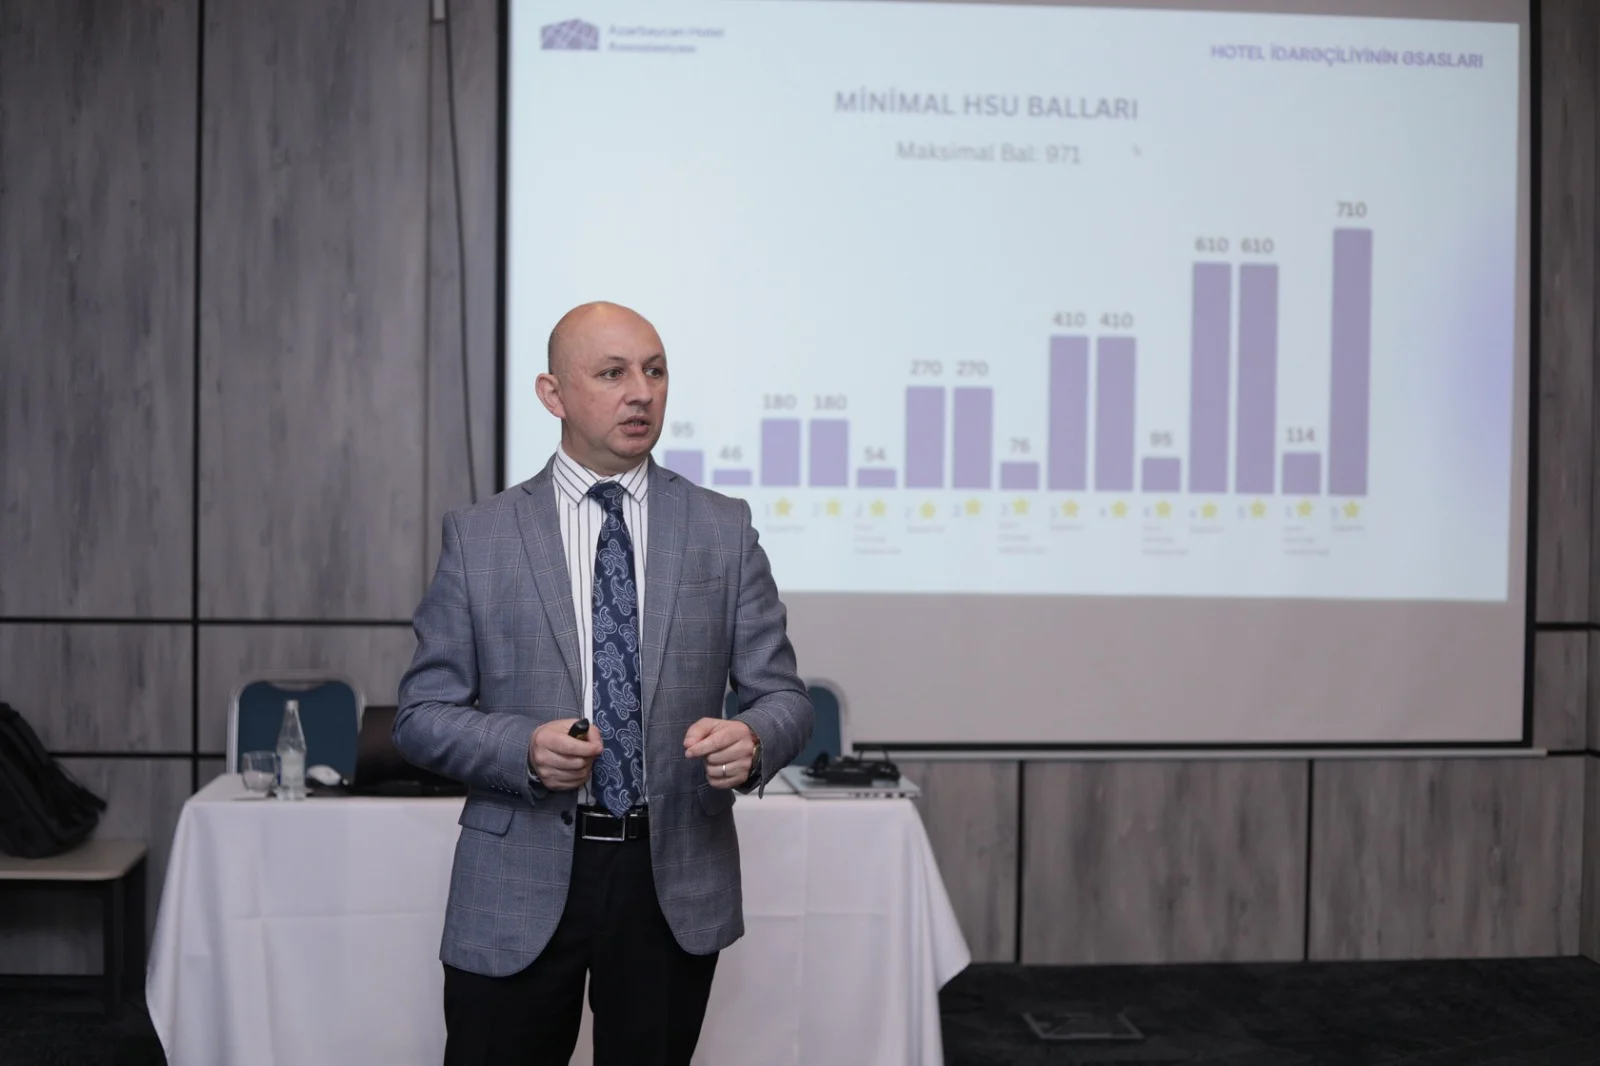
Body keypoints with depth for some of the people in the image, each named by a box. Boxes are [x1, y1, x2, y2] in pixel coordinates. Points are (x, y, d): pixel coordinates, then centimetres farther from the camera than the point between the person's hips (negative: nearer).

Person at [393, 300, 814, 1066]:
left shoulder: (722, 530, 2)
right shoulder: (479, 536, 0)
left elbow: (783, 694, 3)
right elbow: (423, 714, 0)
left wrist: (753, 739, -20)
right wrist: (524, 746, -19)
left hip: (674, 879, 1)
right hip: (521, 885, -1)